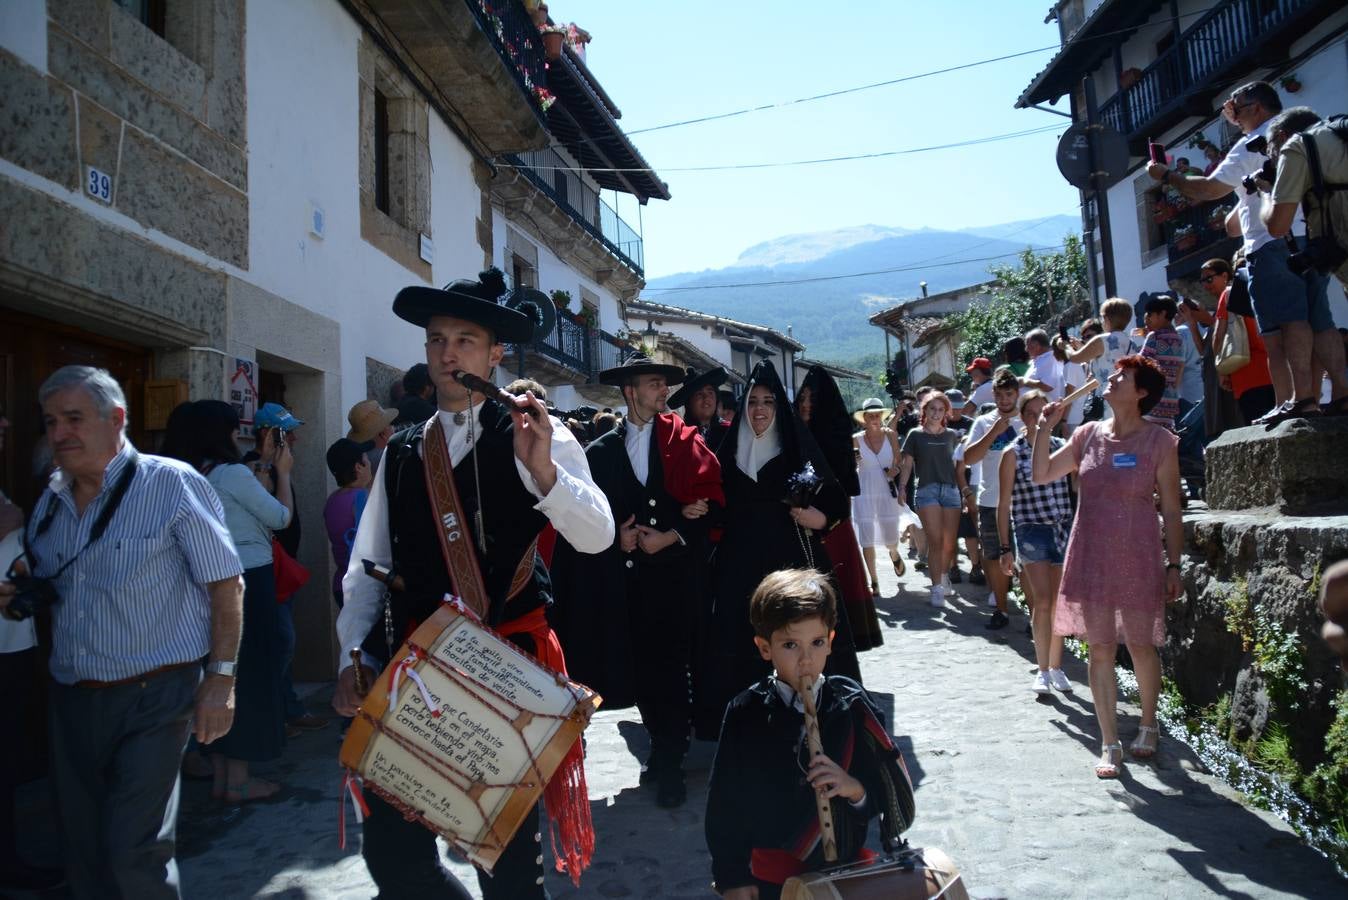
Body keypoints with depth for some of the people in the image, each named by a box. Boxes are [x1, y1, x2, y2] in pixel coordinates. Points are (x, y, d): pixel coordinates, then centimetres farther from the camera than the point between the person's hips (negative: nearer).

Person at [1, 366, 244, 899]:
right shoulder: (50, 501, 9)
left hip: (152, 696, -6)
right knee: (82, 852, 15)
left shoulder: (171, 484, -9)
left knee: (133, 851, -6)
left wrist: (221, 678, -14)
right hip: (69, 699, 6)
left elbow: (225, 583, -10)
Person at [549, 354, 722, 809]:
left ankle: (669, 762, 10)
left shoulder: (683, 441, 1)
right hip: (627, 576, 2)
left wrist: (672, 536, -12)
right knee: (641, 667, 8)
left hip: (675, 571, -2)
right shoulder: (602, 451, 6)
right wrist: (618, 535, -8)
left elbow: (709, 501, -4)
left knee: (670, 666, -3)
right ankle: (663, 748, 27)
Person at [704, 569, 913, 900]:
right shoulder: (745, 713, -11)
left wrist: (856, 788, -25)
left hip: (845, 870, 1)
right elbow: (725, 800, -6)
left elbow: (895, 792, -7)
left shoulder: (851, 705, -9)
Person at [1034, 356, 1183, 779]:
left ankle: (1148, 725, 35)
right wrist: (1045, 427, 0)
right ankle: (1110, 744, 14)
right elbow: (1041, 474, 8)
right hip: (1092, 558, 3)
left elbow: (1171, 509, -3)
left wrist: (1173, 565, -5)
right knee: (1100, 650, 5)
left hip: (1138, 560, -3)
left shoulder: (1159, 441, -5)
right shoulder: (1088, 434, 4)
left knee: (1140, 646, 10)